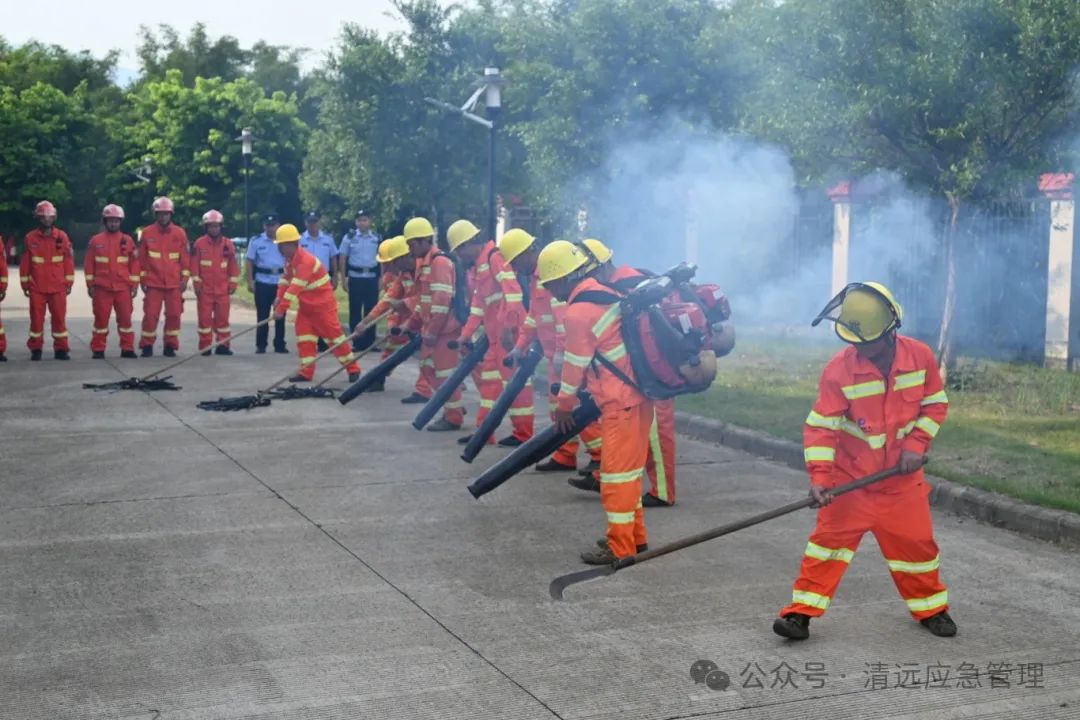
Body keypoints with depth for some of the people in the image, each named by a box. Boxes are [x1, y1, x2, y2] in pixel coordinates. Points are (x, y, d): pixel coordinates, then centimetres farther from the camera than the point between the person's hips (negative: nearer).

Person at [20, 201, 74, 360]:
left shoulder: (62, 237, 1)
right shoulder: (30, 238, 0)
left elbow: (69, 261, 3)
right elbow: (25, 262, 3)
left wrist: (69, 282, 2)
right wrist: (25, 284, 3)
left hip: (58, 287, 0)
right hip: (36, 287, 0)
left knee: (59, 318, 3)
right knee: (36, 318, 4)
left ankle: (61, 349, 11)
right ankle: (35, 349, 13)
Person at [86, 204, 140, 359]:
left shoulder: (127, 240, 5)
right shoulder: (95, 241, 4)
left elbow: (134, 264, 5)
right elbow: (89, 264, 5)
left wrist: (134, 285, 2)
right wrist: (90, 285, 1)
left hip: (123, 288, 1)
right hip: (102, 288, 0)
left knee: (125, 317, 2)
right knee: (101, 318, 3)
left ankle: (127, 348, 9)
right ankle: (98, 349, 9)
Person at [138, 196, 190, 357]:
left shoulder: (180, 233, 2)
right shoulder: (147, 233, 1)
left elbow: (185, 258, 5)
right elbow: (142, 258, 5)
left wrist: (185, 278, 0)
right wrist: (142, 278, 3)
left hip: (174, 283, 1)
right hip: (153, 282, -1)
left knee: (174, 314, 3)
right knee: (150, 314, -3)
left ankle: (170, 345, 15)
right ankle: (147, 346, 7)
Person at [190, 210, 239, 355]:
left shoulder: (228, 244, 3)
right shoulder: (199, 244, -2)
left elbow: (233, 265, 6)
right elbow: (194, 264, -1)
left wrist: (233, 283, 4)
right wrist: (197, 283, -4)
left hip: (222, 288, 1)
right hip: (205, 288, -1)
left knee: (222, 316, 4)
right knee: (205, 317, 2)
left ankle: (223, 345, 11)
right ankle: (205, 346, 7)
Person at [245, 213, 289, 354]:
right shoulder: (256, 241, 1)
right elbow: (250, 262, 2)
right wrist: (250, 281, -4)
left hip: (281, 281, 1)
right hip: (262, 282, -1)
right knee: (262, 315, 1)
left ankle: (280, 344, 13)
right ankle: (260, 345, 8)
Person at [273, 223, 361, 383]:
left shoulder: (306, 261, -28)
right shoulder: (290, 258, 3)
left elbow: (295, 287, -32)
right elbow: (286, 278, 9)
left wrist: (281, 309, -33)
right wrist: (279, 298, -6)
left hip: (323, 304, -9)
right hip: (306, 305, 9)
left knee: (334, 334, -4)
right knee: (303, 334, 2)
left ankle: (353, 369, 6)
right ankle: (306, 372, 4)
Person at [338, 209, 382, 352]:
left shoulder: (377, 238, 5)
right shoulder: (349, 237, 1)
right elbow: (342, 259, 3)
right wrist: (343, 279, -3)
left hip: (372, 278, 1)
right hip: (355, 278, -1)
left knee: (371, 310, 3)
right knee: (355, 310, 0)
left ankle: (370, 341, 9)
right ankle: (357, 342, 5)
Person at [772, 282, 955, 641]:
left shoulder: (920, 356, -10)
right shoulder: (839, 368, -18)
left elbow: (935, 404, 3)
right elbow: (821, 426, -16)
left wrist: (916, 444, -11)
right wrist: (820, 476, -25)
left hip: (902, 477, 2)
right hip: (850, 476, -2)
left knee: (916, 542, 11)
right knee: (829, 537, -4)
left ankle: (931, 609, 33)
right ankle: (801, 612, 3)